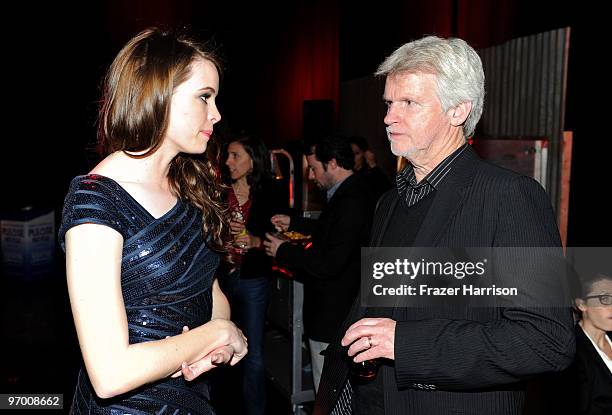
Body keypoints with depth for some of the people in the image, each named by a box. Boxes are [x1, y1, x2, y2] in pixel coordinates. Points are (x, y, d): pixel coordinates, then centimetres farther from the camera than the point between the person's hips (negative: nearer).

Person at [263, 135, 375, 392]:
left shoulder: (350, 202, -26)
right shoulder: (348, 194, 6)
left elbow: (329, 265, -28)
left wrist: (283, 251, -16)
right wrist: (293, 223, 19)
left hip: (331, 314, -10)